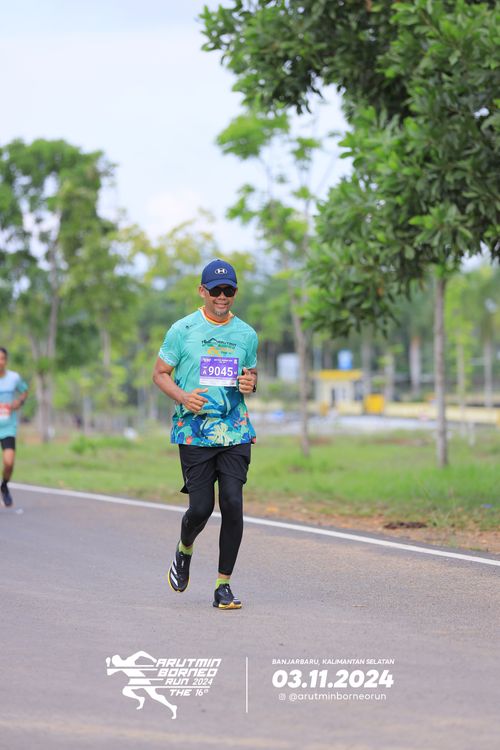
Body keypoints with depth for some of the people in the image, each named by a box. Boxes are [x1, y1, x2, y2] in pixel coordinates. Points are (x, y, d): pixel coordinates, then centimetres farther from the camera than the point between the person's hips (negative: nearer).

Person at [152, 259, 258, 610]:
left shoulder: (247, 334, 11)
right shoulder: (182, 330, 2)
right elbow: (160, 373, 7)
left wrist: (250, 383, -2)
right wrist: (183, 396, -12)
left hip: (236, 432, 2)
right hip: (194, 432, -2)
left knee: (233, 503, -9)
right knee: (201, 507, -5)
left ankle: (224, 585, 0)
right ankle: (184, 549, 31)